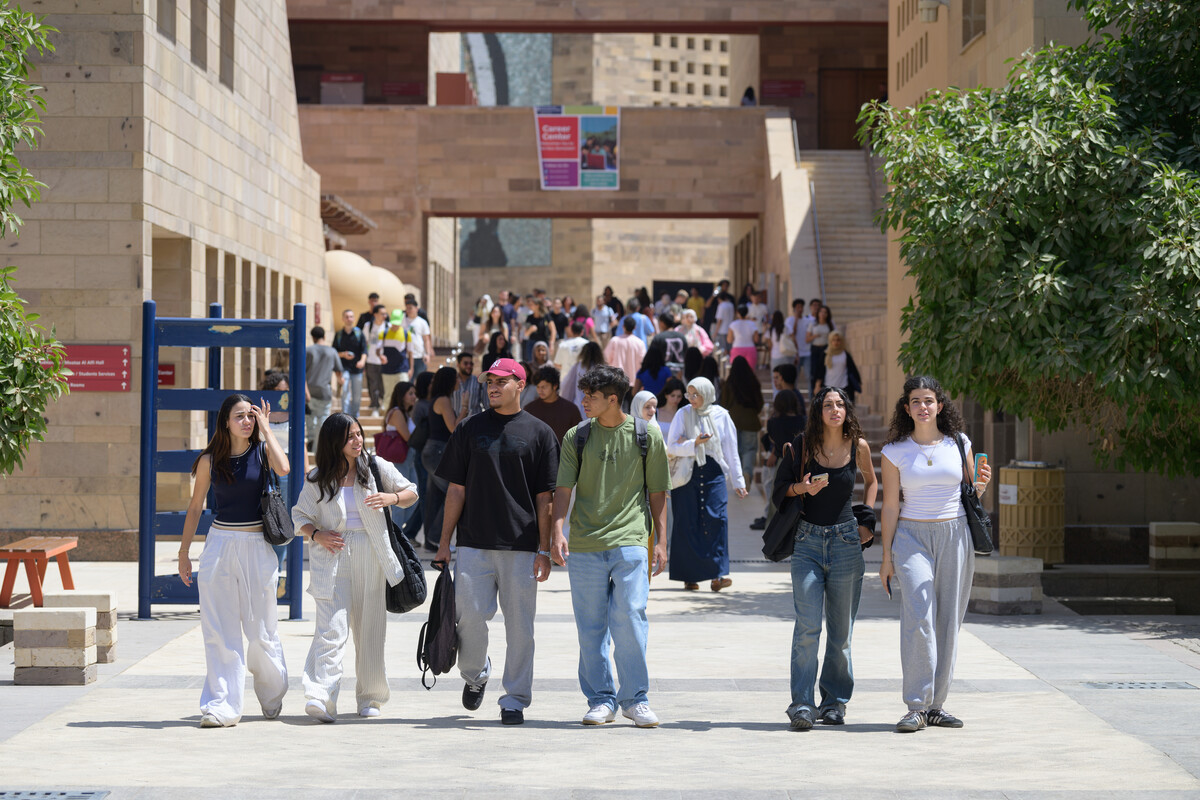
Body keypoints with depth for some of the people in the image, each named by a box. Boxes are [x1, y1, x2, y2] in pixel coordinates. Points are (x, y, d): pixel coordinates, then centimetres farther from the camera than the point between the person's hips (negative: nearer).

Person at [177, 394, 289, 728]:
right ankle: (221, 706, -1)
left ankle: (272, 692, 27)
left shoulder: (261, 450, 1)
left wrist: (265, 428, -12)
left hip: (257, 547, -1)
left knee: (260, 629, 3)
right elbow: (195, 507, 11)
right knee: (219, 631, -3)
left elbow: (283, 468, -22)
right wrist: (183, 553, 10)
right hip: (219, 545, 1)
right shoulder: (210, 460, 3)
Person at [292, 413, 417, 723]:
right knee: (332, 628, -15)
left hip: (371, 558, 2)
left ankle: (369, 697, 21)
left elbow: (411, 491, 13)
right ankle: (321, 698, -25)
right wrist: (316, 534, -10)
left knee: (370, 630, 7)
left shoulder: (376, 467, 5)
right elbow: (300, 516, 9)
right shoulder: (317, 479, 3)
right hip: (333, 556, -2)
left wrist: (392, 498, -8)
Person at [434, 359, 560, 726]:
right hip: (474, 543, 1)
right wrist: (444, 542, 4)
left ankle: (515, 699, 8)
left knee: (519, 624, 0)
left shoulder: (540, 433, 5)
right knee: (470, 613, -7)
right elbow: (456, 488, 10)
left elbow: (545, 497, 3)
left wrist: (544, 550, -4)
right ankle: (474, 674, 21)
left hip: (521, 546, -1)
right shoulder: (470, 429, 10)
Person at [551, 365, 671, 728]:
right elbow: (564, 489, 4)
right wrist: (558, 531, -10)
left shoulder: (647, 435, 5)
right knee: (591, 626, 3)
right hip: (584, 545, 2)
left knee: (629, 619, -10)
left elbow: (657, 491, 10)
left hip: (630, 540, -2)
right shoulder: (576, 437, 8)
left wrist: (661, 540, 5)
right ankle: (601, 700, 13)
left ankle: (635, 698, 1)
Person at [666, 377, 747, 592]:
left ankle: (718, 575, -15)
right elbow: (671, 447, -1)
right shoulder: (683, 414, 3)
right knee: (687, 524, -1)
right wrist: (694, 444, -17)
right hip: (687, 474, 0)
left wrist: (737, 481, 9)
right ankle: (689, 576, 6)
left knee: (717, 519, -13)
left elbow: (731, 451, 10)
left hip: (713, 474, 0)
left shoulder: (721, 416, 5)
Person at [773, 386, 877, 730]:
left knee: (840, 630, 5)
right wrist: (803, 488, -13)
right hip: (808, 541, -1)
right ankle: (801, 704, -10)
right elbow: (781, 489, 8)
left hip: (846, 541, 1)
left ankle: (834, 701, 16)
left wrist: (867, 521, 10)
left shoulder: (858, 447, 3)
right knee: (807, 627, -11)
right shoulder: (804, 445, 0)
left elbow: (871, 481, 22)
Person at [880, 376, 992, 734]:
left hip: (954, 535, 2)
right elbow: (890, 506, 4)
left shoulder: (959, 443, 6)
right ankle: (916, 707, -13)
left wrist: (981, 484, -8)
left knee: (948, 622, 2)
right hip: (912, 536, -2)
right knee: (918, 619, -15)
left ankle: (936, 705, 10)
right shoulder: (895, 451, 2)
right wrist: (887, 557, 1)